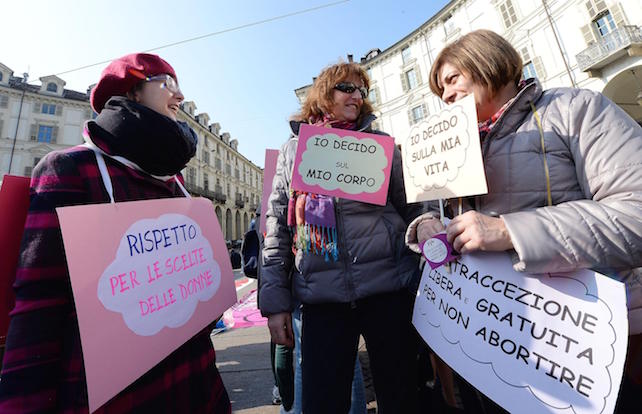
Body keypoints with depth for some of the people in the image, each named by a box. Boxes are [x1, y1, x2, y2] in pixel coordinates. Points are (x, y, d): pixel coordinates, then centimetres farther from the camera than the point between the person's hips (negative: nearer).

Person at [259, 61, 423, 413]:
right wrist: (275, 299, 3)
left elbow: (411, 206, 11)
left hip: (388, 287, 1)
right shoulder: (292, 150, 11)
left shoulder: (380, 143, 11)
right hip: (321, 297, 0)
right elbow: (277, 224, 7)